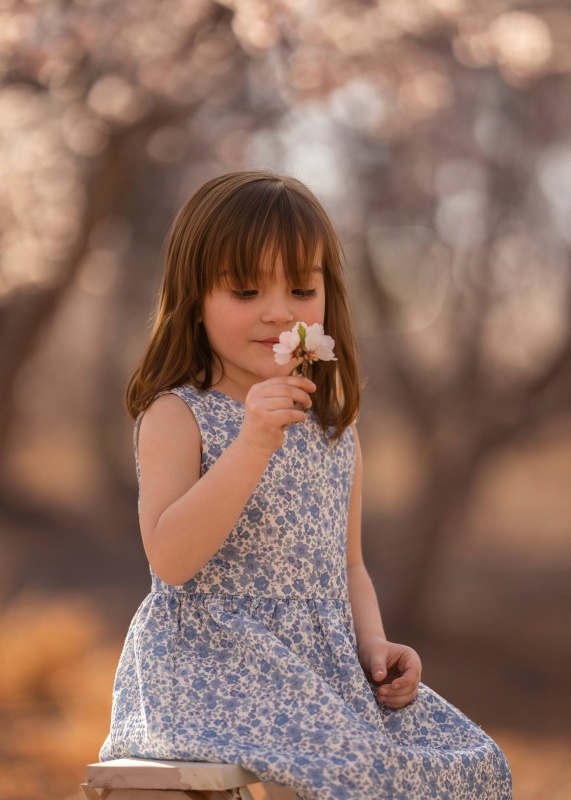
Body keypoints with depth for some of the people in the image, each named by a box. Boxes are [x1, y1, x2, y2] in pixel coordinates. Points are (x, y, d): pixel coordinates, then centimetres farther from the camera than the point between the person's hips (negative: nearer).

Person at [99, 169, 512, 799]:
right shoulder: (176, 417, -5)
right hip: (209, 670, -6)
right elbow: (170, 559, -19)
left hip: (328, 673, 6)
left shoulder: (335, 433, 14)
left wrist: (374, 646, 2)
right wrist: (252, 445, -27)